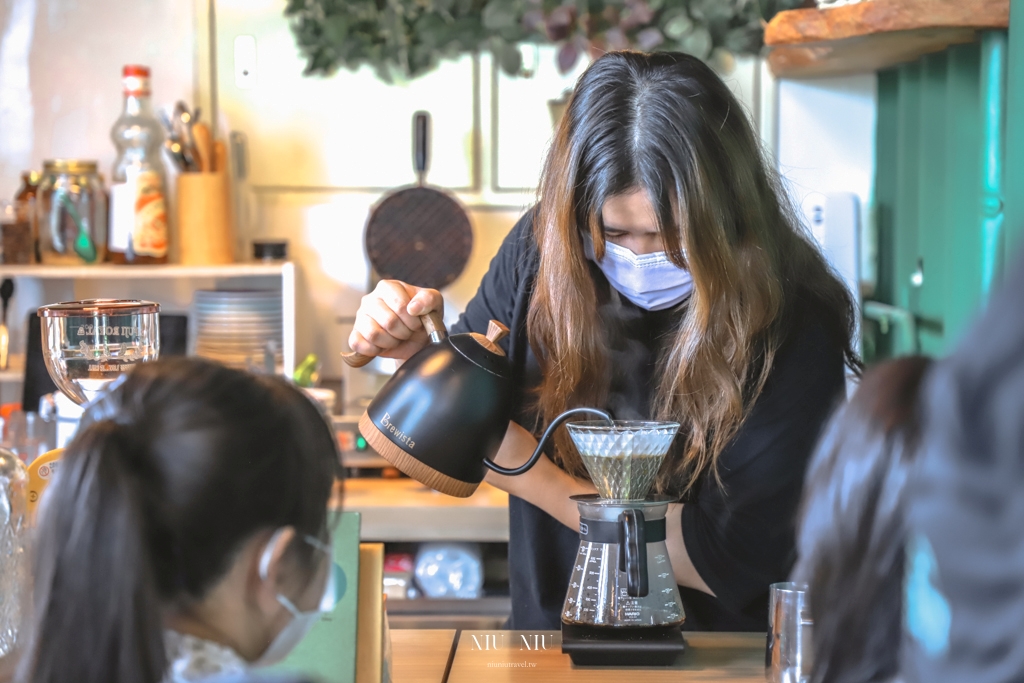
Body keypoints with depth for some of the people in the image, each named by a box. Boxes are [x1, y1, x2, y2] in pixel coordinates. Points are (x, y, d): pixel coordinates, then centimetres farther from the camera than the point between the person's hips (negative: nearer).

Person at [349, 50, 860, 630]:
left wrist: (529, 475, -14)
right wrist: (418, 350, -8)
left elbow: (732, 561, -15)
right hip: (549, 648, 3)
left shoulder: (793, 328, -15)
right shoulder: (542, 248, -2)